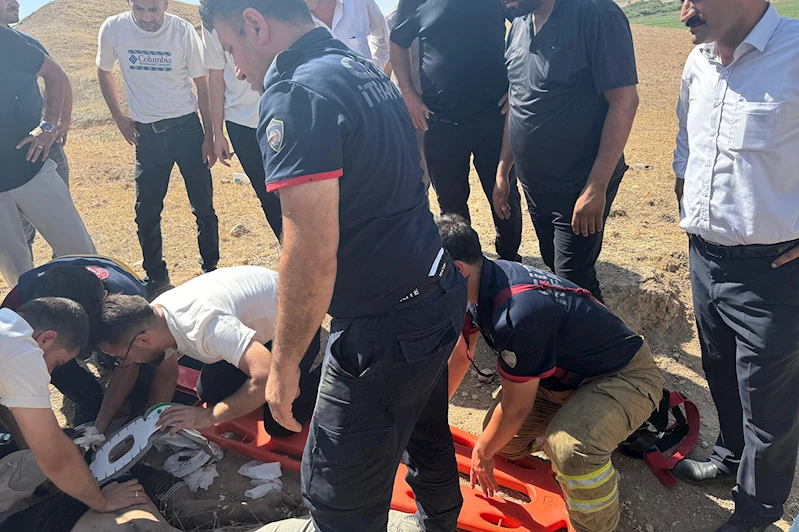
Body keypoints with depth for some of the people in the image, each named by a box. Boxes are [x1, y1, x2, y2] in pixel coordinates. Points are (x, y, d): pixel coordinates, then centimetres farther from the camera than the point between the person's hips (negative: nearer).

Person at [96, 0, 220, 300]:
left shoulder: (183, 31, -10)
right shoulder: (114, 29, -7)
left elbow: (203, 86, -3)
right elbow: (104, 73, 11)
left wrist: (210, 136, -5)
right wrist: (118, 117, 6)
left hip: (187, 128, -1)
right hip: (146, 133, 2)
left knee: (203, 205, 2)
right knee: (147, 210, 6)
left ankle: (211, 269, 19)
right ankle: (156, 278, 21)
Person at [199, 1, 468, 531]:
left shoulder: (296, 96, -21)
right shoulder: (364, 69, 10)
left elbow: (312, 254, -27)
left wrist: (283, 365, -14)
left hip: (385, 329, -10)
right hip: (441, 297, 10)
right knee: (426, 437, 31)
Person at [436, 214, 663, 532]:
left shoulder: (518, 314, -37)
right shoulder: (482, 282, -9)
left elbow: (516, 408, -22)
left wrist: (483, 452, -4)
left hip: (624, 377, -9)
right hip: (565, 373, 9)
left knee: (571, 447, -36)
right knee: (505, 445, 4)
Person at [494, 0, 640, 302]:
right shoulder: (519, 25, 6)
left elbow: (624, 101, -20)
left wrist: (596, 188, -23)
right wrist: (502, 172, 15)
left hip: (579, 190, -7)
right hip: (533, 186, 7)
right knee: (554, 269, 19)